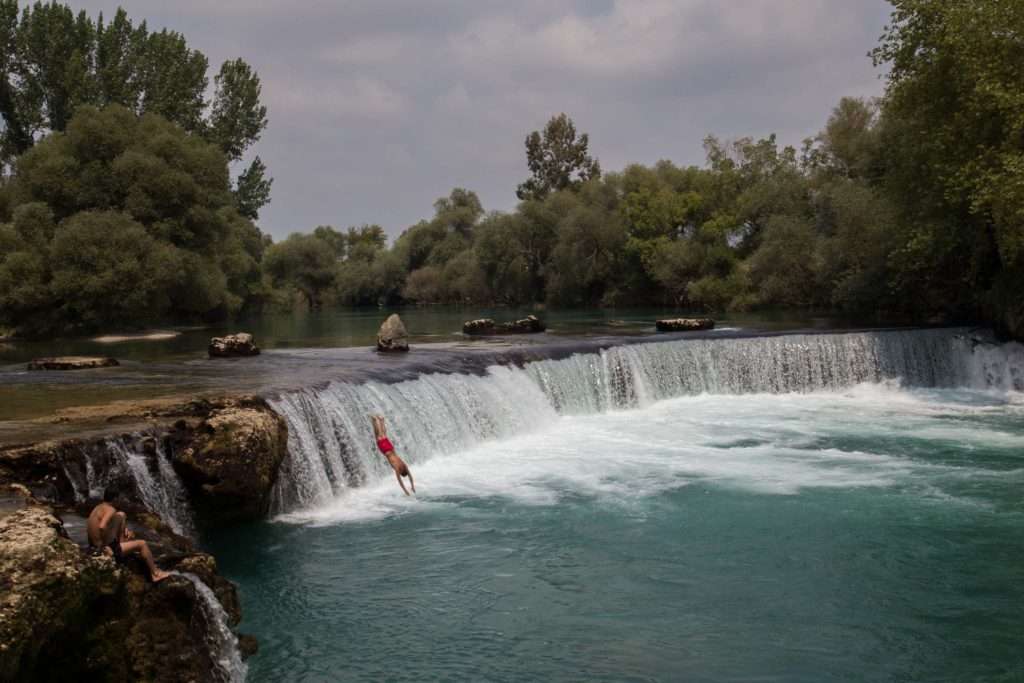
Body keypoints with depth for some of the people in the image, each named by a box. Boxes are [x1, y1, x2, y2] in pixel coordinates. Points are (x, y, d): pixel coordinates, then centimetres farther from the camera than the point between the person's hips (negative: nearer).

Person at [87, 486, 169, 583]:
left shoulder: (97, 508, 5)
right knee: (142, 544, 4)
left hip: (94, 545, 9)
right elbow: (102, 527, -39)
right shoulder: (110, 510, -21)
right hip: (107, 549, -9)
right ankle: (155, 574, 12)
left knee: (121, 515, 16)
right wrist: (104, 546, -25)